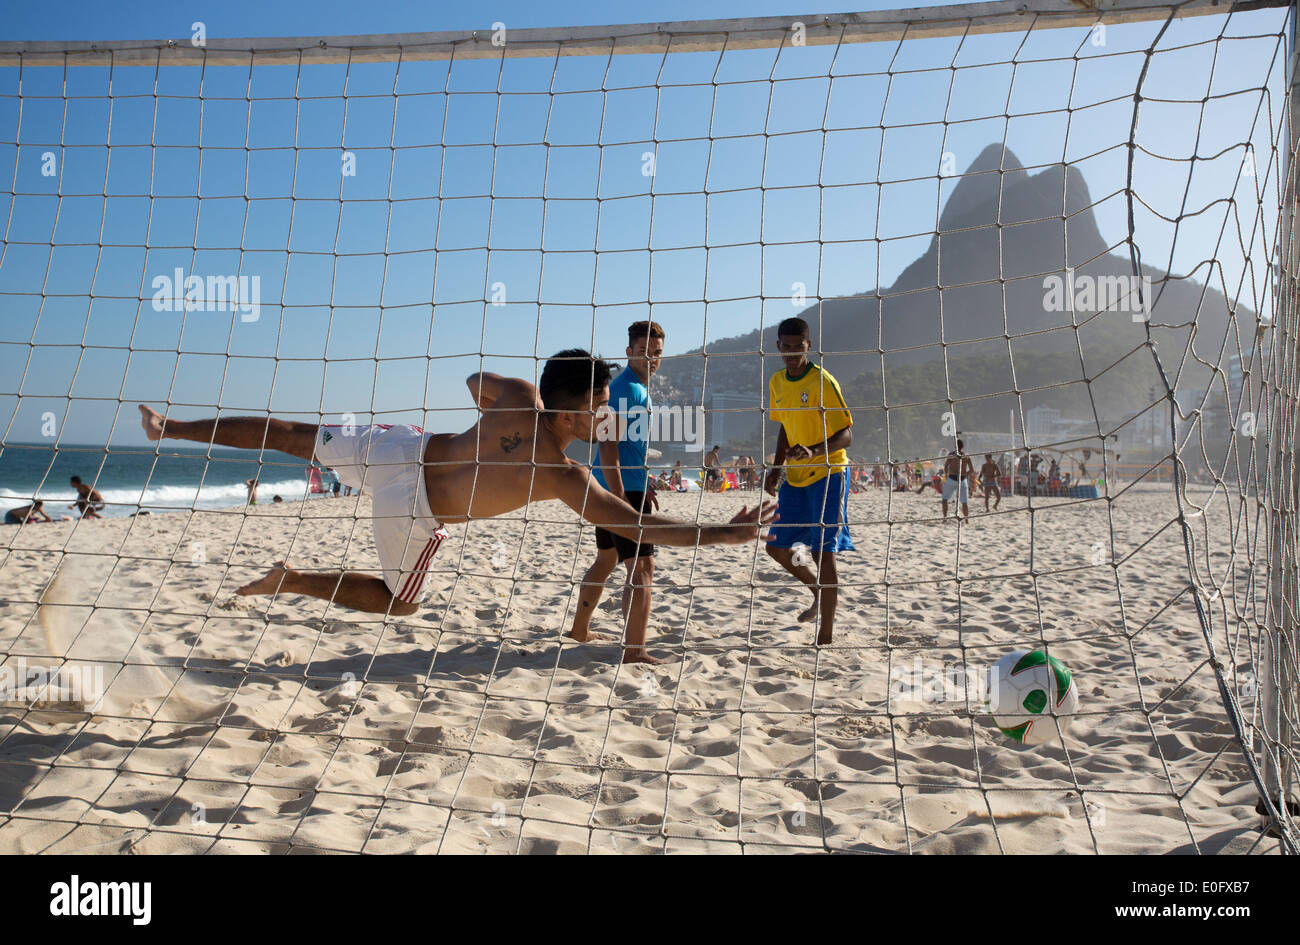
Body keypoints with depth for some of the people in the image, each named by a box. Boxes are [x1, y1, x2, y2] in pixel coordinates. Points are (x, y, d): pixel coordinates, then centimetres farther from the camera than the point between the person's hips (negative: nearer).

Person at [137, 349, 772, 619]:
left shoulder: (516, 395, -8)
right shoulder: (563, 475, -23)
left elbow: (473, 381, 14)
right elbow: (636, 525, -25)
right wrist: (726, 533, -21)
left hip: (399, 449, 5)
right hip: (415, 508, -5)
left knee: (296, 436, 19)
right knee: (398, 602, 21)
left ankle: (171, 427, 24)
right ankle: (289, 581, 12)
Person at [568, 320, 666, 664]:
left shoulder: (640, 389, 17)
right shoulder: (624, 388, -15)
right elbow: (608, 444, -22)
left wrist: (645, 488, 26)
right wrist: (620, 498, -26)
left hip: (629, 486, 11)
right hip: (620, 487, -11)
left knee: (606, 560, 20)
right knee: (642, 566, -12)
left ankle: (579, 631, 32)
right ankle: (634, 651, -12)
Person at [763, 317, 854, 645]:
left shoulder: (823, 381, -15)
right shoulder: (777, 383, 7)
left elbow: (846, 436, -18)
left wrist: (814, 452, -35)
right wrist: (776, 469, 9)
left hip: (826, 474, -7)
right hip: (795, 477, 7)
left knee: (823, 551, -9)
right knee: (776, 547, 10)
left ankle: (826, 634, -1)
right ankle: (821, 593, 35)